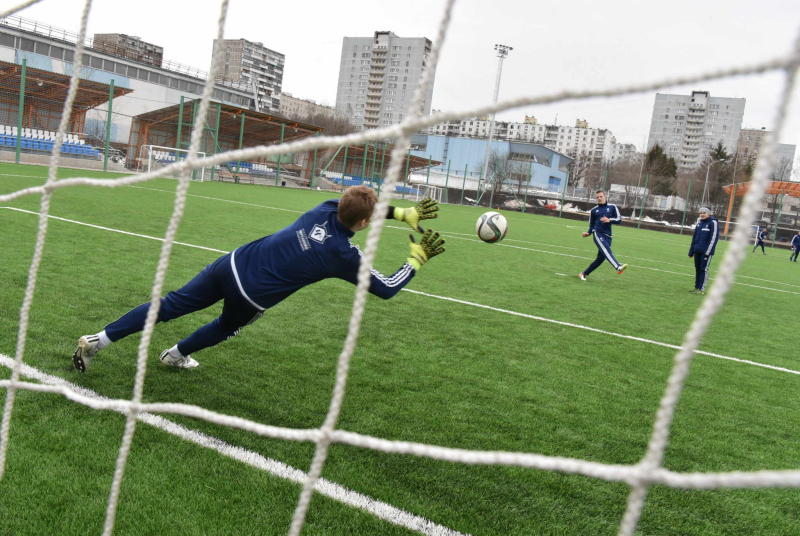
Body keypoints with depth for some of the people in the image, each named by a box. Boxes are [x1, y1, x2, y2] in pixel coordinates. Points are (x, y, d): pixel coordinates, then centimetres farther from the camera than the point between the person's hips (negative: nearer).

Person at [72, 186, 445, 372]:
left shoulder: (326, 208, 0)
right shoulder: (344, 255, -15)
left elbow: (356, 204, 22)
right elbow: (387, 289, -6)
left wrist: (405, 214, 22)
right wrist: (417, 258, 6)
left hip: (233, 263, 4)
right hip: (250, 297, -4)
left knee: (171, 305, 11)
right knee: (226, 327, 30)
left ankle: (96, 341, 10)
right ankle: (177, 354, 48)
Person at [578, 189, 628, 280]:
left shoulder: (612, 207, 11)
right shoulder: (594, 210, 13)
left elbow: (619, 219, 5)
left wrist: (609, 220, -13)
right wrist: (588, 233, 3)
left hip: (607, 236, 2)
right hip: (598, 234, -2)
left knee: (601, 258, 0)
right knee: (606, 250, -29)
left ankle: (584, 274, 14)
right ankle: (618, 267, -48)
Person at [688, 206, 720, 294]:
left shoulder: (713, 223, -8)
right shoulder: (699, 222, 15)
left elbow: (714, 238, -12)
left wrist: (708, 251, -15)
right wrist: (691, 250, 17)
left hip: (706, 252, -7)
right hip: (697, 251, 7)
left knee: (703, 269, -4)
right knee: (697, 269, 10)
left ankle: (701, 289, -2)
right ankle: (697, 287, 18)